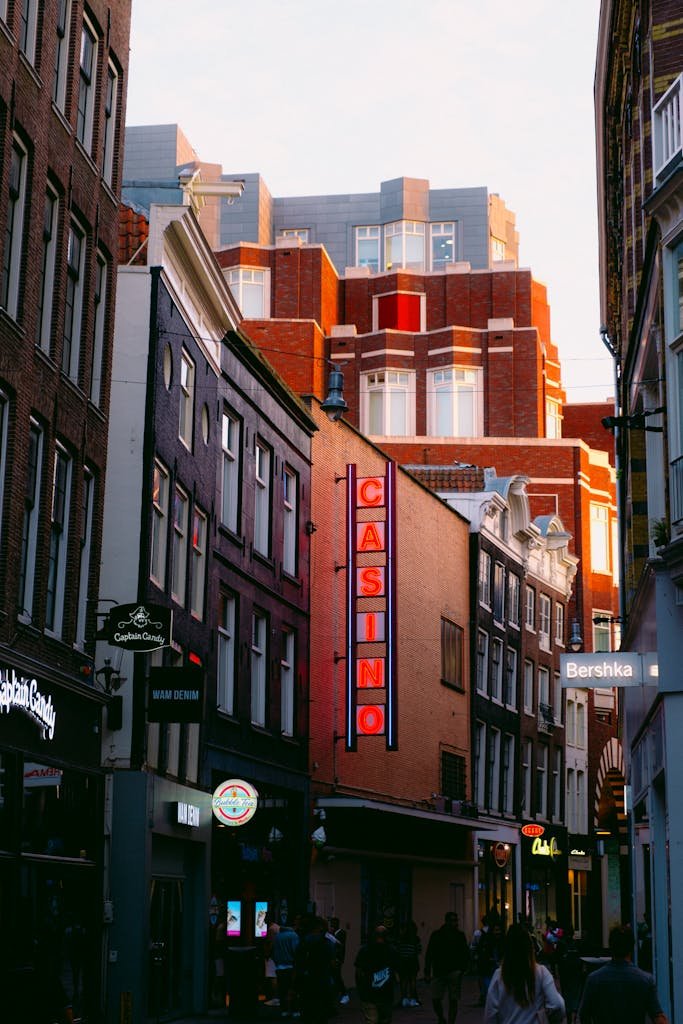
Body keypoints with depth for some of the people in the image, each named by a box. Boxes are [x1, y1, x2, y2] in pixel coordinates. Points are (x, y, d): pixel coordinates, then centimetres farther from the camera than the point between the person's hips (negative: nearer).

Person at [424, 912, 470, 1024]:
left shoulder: (460, 935, 4)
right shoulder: (436, 935, 3)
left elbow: (466, 954, 4)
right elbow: (429, 955, 4)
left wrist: (463, 969, -10)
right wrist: (427, 973, -1)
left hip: (454, 973, 0)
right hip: (439, 972, 0)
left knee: (453, 1000, -2)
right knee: (435, 999, -1)